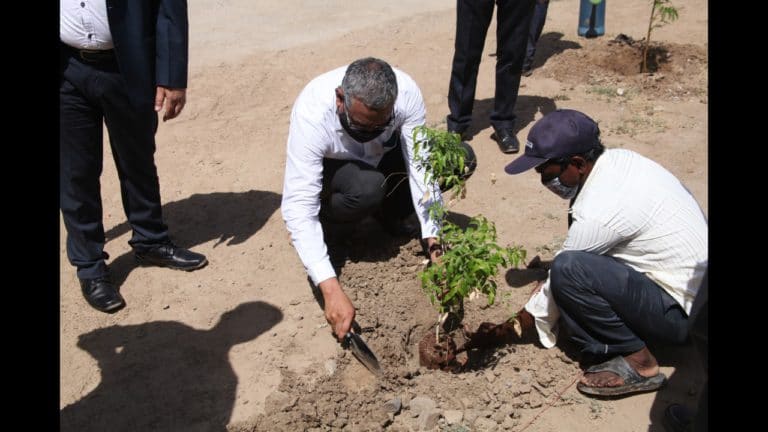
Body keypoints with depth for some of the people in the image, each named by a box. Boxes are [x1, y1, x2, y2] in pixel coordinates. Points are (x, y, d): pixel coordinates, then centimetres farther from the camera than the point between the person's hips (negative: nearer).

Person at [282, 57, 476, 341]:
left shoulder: (406, 92, -31)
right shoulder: (311, 115, -38)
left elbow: (421, 167, -28)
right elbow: (298, 207, -41)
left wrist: (434, 242, -36)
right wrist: (331, 289, -48)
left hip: (383, 157, 4)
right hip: (333, 168, -3)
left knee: (461, 158, -18)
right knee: (368, 188, -39)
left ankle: (389, 214, 3)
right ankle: (326, 218, -5)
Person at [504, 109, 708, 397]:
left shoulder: (599, 212, -27)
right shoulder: (620, 158, -1)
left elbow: (565, 269, -12)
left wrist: (529, 319, 6)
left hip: (683, 312, -10)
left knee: (567, 269, -25)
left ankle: (638, 363, -7)